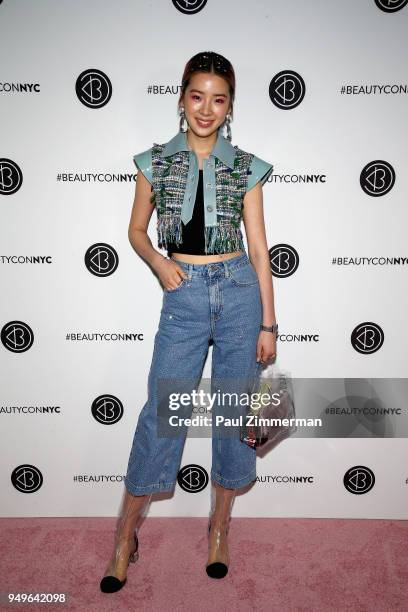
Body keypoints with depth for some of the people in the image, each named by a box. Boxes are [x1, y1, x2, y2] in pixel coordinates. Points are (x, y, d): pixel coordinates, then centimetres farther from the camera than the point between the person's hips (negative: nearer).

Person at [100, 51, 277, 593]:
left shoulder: (245, 167, 4)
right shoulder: (155, 161, 6)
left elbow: (258, 246, 4)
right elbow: (136, 230, 13)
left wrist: (268, 323, 1)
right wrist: (159, 261, -9)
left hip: (240, 290, 1)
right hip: (184, 294, 0)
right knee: (162, 411, 0)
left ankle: (220, 527, 27)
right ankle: (125, 537, 17)